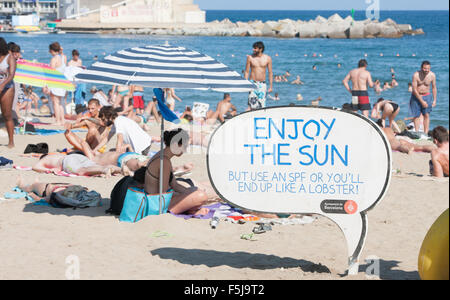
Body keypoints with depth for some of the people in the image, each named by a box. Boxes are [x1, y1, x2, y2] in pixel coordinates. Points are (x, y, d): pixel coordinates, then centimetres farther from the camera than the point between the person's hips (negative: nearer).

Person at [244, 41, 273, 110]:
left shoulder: (267, 58, 2)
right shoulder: (250, 57, 0)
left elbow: (270, 73, 6)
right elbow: (246, 72, 3)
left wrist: (271, 86, 3)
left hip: (262, 84, 2)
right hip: (252, 83, -2)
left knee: (261, 106, 2)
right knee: (252, 106, -12)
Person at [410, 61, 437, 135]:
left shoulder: (432, 75, -10)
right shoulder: (416, 75, -18)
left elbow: (434, 88, 5)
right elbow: (414, 90, -17)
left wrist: (434, 100, 3)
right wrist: (422, 101, -18)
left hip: (427, 96, 2)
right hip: (416, 97, -2)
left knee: (426, 115, -6)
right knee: (416, 116, 0)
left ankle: (425, 133, -6)